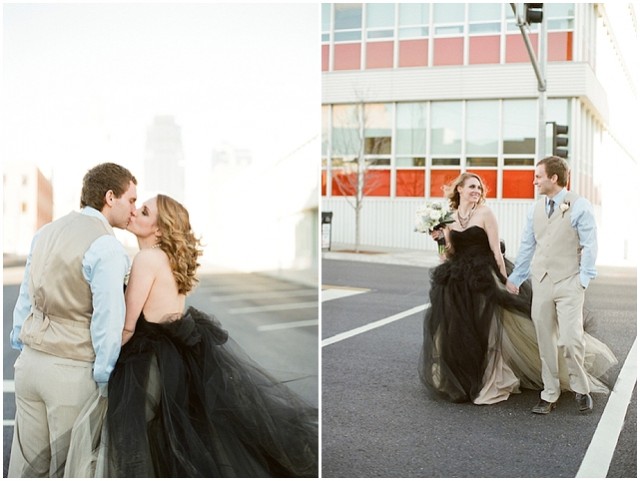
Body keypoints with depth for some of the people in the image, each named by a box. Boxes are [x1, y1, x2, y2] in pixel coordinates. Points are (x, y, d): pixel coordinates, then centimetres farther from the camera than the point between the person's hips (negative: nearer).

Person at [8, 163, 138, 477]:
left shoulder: (45, 233, 10)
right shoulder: (106, 246, -14)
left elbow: (24, 298, 14)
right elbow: (108, 318, -16)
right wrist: (104, 380, -8)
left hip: (30, 360, 7)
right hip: (72, 371, -7)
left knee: (26, 463, 13)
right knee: (69, 468, 6)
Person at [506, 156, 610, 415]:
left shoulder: (579, 206, -4)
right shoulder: (535, 209, 11)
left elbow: (590, 246, -5)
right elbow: (527, 246, 18)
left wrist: (583, 280, -10)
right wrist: (515, 278, 21)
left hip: (568, 283, -5)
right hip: (541, 283, 5)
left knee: (570, 340, -10)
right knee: (545, 342, 7)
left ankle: (581, 389, 14)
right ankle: (549, 395, 19)